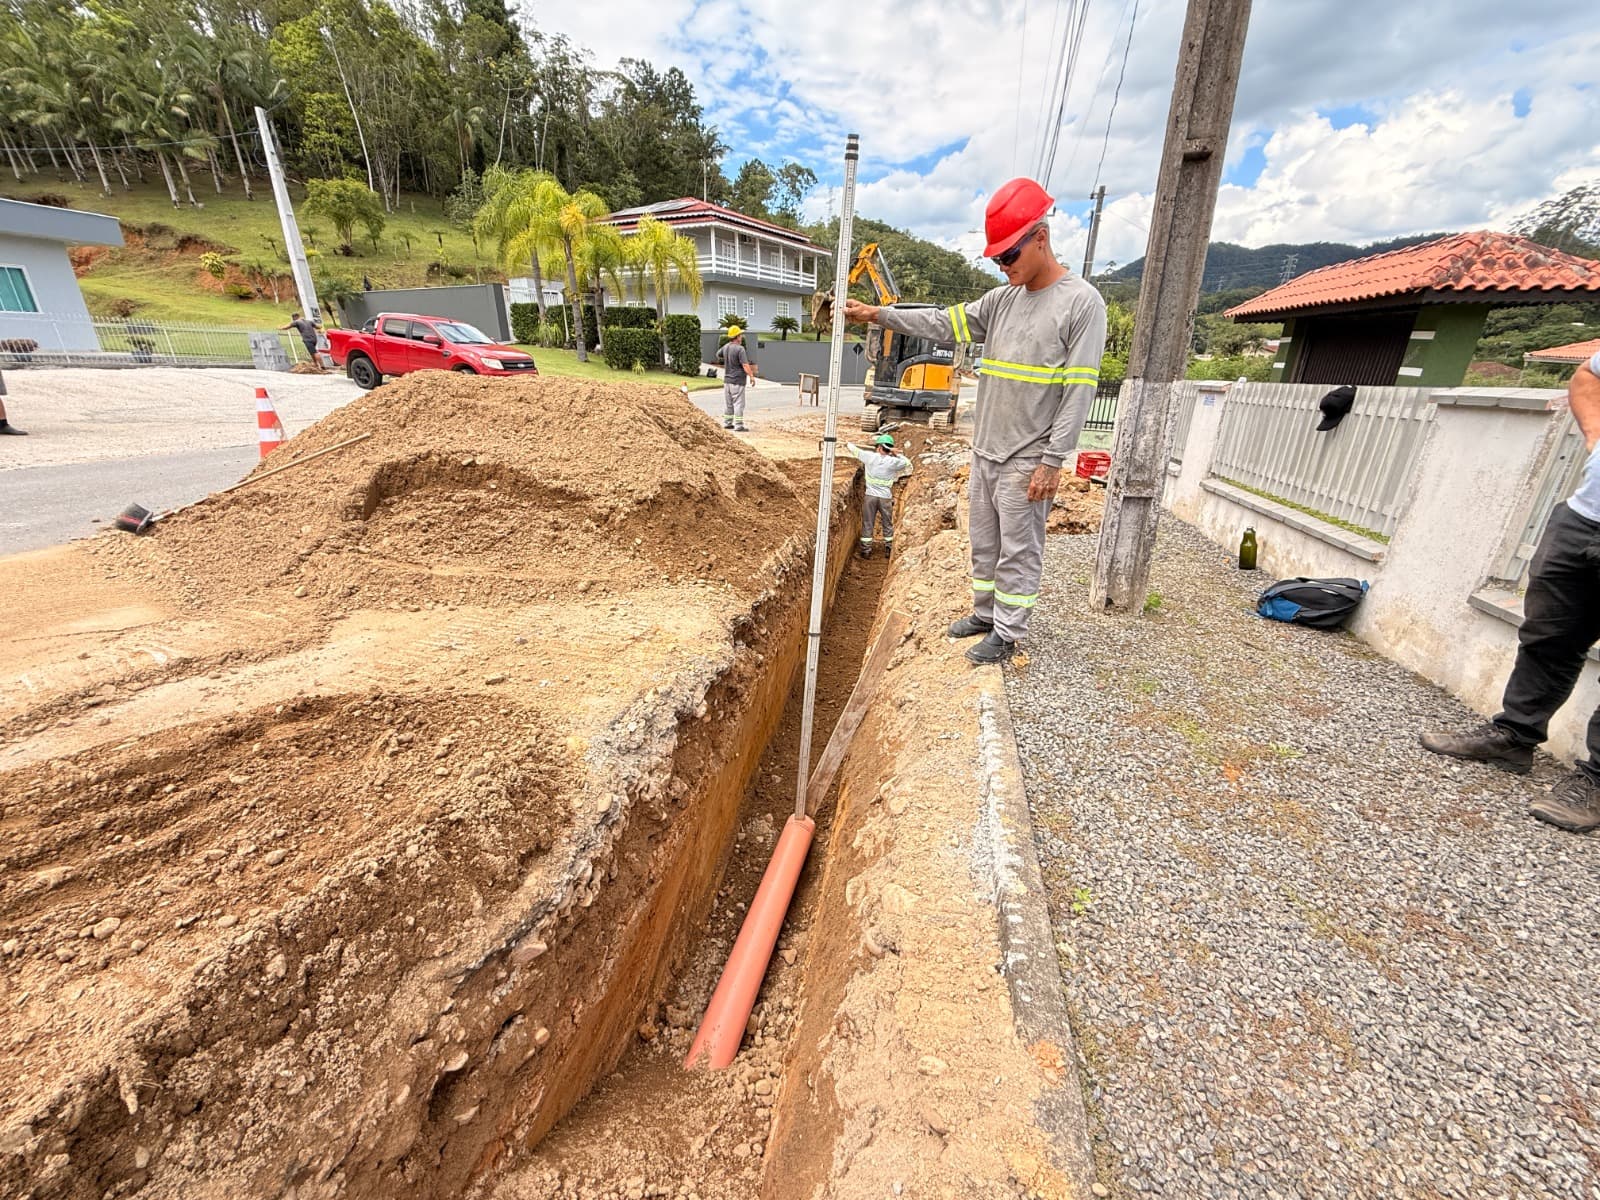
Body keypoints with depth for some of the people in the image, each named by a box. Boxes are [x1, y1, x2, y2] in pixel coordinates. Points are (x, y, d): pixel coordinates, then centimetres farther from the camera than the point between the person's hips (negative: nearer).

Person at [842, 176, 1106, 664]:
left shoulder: (1081, 303, -9)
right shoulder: (1002, 298, 11)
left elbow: (1078, 391, -14)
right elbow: (944, 324, 10)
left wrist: (1052, 462, -17)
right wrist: (878, 314, 2)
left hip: (1028, 460, -7)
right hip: (985, 451, 7)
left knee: (1019, 551, 2)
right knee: (984, 542, 16)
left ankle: (1007, 634, 14)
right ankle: (985, 614, 32)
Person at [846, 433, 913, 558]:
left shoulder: (870, 456, -6)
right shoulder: (893, 462, -6)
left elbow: (855, 450, 8)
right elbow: (907, 463, 12)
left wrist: (848, 444, 28)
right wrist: (897, 454, 9)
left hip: (870, 495, 0)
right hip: (886, 497, 0)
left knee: (867, 524, 9)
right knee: (888, 524, 16)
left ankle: (866, 550, 12)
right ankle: (888, 550, 22)